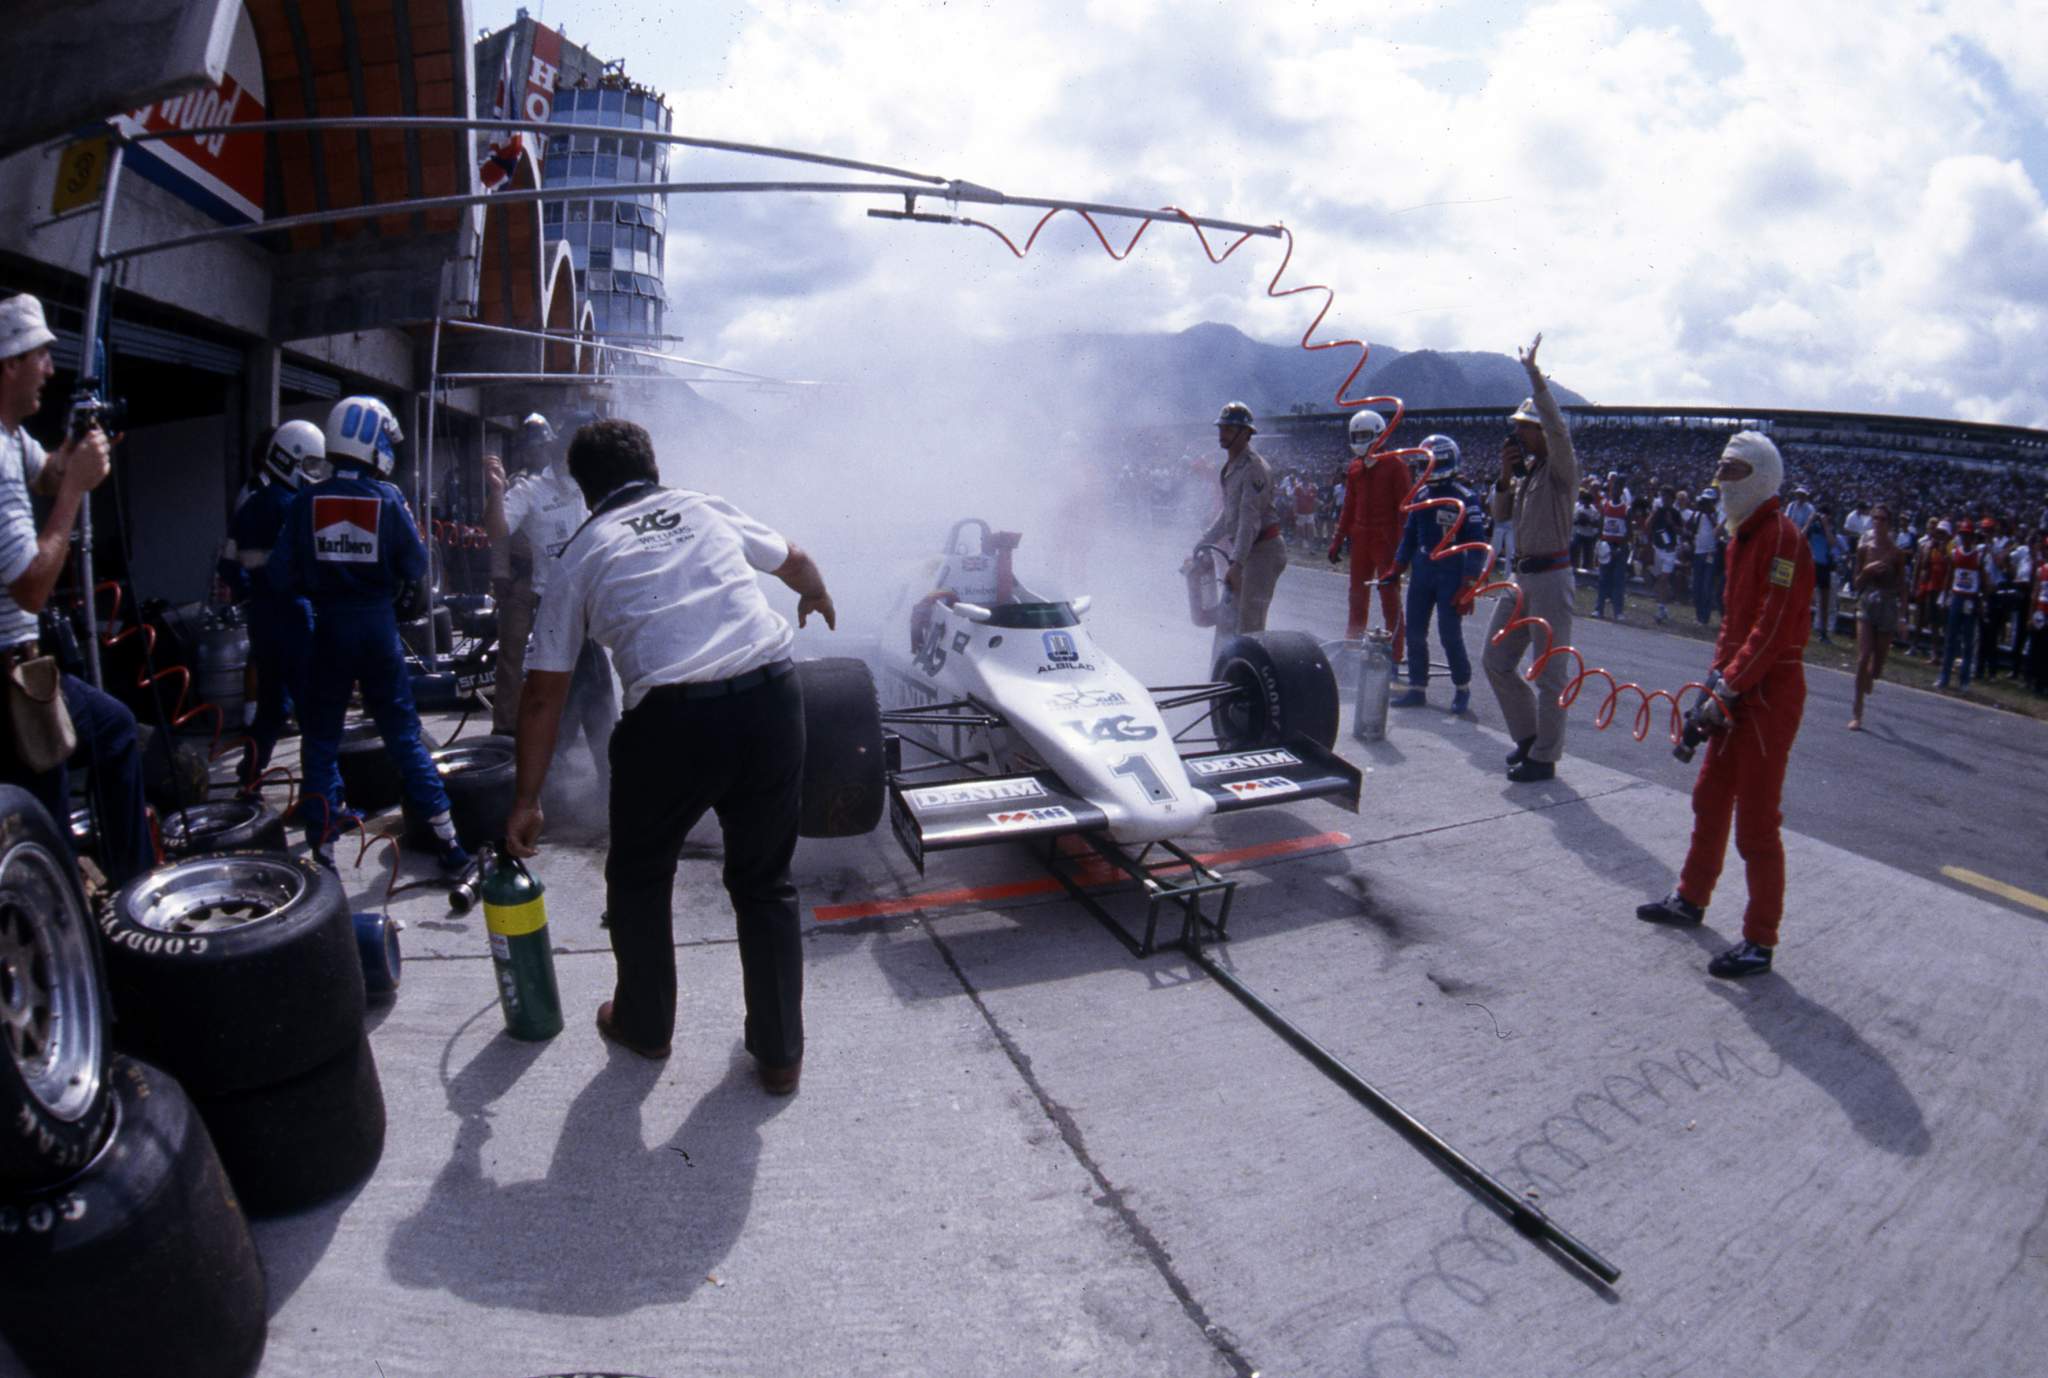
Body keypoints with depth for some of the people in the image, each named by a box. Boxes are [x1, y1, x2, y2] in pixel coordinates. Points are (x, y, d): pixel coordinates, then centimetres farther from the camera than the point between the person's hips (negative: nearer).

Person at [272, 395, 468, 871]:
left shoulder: (307, 501, -4)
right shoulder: (388, 498, -6)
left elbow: (281, 574, -3)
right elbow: (416, 565, -3)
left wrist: (316, 588, 15)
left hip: (328, 626, 0)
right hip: (378, 624, 0)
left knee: (320, 737, 10)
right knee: (403, 731, 9)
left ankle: (322, 850, 11)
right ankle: (445, 836, 10)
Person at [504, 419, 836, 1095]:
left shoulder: (581, 555, 13)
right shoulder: (708, 509, 18)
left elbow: (542, 695, 12)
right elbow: (798, 562, 35)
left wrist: (526, 801, 20)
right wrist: (817, 597, 58)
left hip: (672, 717, -2)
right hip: (772, 699, 3)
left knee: (639, 875, 25)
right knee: (764, 882, 19)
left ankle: (644, 1024, 42)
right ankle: (780, 1051, 27)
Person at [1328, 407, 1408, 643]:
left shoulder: (1395, 466, -6)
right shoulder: (1354, 468, 11)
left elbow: (1405, 508, -9)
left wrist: (1403, 544, -14)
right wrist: (1338, 540, 14)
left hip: (1386, 541, -6)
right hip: (1360, 540, 6)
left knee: (1390, 597, -3)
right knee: (1357, 596, 13)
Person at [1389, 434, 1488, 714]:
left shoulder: (1466, 499, -10)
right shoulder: (1421, 495, 9)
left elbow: (1477, 546, -12)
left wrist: (1468, 587, -16)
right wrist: (1396, 570, 12)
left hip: (1451, 575, -6)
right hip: (1422, 571, 6)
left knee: (1450, 635, -6)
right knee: (1415, 633, 5)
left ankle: (1462, 689, 13)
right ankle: (1417, 689, 16)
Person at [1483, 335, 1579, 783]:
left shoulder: (1561, 467, -10)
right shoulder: (1527, 470, 13)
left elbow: (1558, 429, -29)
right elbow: (1500, 516, 14)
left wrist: (1533, 373, -29)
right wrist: (1505, 475, 0)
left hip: (1550, 578, -9)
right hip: (1521, 576, 9)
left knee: (1550, 671, -2)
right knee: (1496, 661, 13)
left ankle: (1545, 756, 7)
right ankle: (1529, 734, 28)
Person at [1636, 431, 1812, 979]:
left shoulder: (1780, 538, -16)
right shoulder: (1741, 537, 14)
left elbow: (1772, 629, -22)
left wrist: (1727, 689, -21)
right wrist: (1716, 678, 10)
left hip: (1770, 696, -10)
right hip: (1738, 693, 10)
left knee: (1756, 822, -4)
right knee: (1710, 799, 20)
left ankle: (1760, 942, 7)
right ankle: (1690, 898, 36)